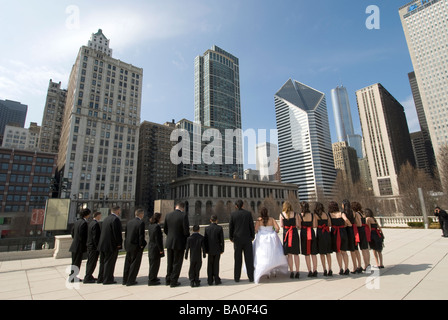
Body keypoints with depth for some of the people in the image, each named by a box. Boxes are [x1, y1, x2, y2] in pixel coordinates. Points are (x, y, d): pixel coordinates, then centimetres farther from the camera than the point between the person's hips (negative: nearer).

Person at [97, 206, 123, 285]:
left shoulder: (106, 218, 11)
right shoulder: (116, 219, -18)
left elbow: (103, 232, 15)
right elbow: (117, 233, -20)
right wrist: (119, 244, -11)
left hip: (103, 244, 9)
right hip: (111, 245, -9)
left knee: (103, 262, 18)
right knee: (109, 262, 2)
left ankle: (101, 278, 29)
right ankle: (107, 280, 11)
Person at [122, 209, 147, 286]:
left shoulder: (129, 222, 7)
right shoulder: (141, 223, -16)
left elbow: (126, 234, 10)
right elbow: (141, 235, -18)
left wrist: (127, 244, 16)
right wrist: (141, 245, -9)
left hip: (128, 246, 7)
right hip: (136, 246, -7)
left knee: (127, 263, 17)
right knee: (135, 263, 5)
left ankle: (125, 280, 26)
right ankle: (130, 281, 10)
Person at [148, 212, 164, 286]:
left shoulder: (150, 226, 5)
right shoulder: (157, 226, -21)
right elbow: (158, 239, -21)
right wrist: (161, 249, -15)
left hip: (150, 247, 9)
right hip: (155, 248, -9)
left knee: (152, 264, 21)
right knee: (155, 264, 3)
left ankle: (151, 277, 35)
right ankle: (151, 280, 12)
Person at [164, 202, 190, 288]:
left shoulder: (168, 215, 0)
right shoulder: (184, 215, -16)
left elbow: (165, 229, 6)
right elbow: (186, 230, -18)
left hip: (169, 242, 5)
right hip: (179, 243, -5)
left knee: (170, 262, 20)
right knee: (177, 263, 10)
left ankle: (168, 280, 30)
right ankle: (173, 281, 17)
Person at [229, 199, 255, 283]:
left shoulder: (233, 214, -4)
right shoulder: (248, 213, -3)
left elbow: (231, 227, -1)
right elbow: (252, 226, -1)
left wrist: (231, 238, 11)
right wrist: (253, 236, 12)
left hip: (237, 239, 0)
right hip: (247, 239, 0)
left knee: (238, 259, 9)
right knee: (249, 258, 8)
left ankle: (237, 278, 15)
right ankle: (251, 277, 10)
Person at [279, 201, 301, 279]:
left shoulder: (281, 214, -4)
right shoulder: (295, 214, -1)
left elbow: (281, 226, -4)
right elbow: (298, 225, -2)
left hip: (286, 234, -1)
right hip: (294, 233, 1)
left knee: (289, 254, 8)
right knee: (296, 254, 9)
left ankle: (291, 272, 10)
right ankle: (297, 272, 11)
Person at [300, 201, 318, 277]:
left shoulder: (300, 215, -8)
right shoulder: (312, 215, 1)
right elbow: (314, 225, 0)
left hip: (304, 233, -3)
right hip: (311, 233, 3)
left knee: (307, 254, 6)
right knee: (313, 253, 11)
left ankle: (310, 271, 7)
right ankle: (315, 270, 11)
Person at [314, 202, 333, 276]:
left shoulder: (315, 215, -7)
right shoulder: (326, 214, 7)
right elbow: (330, 224, 10)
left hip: (320, 234, -4)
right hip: (327, 233, 4)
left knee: (322, 253, 6)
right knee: (328, 253, 12)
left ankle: (325, 270, 6)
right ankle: (330, 270, 12)